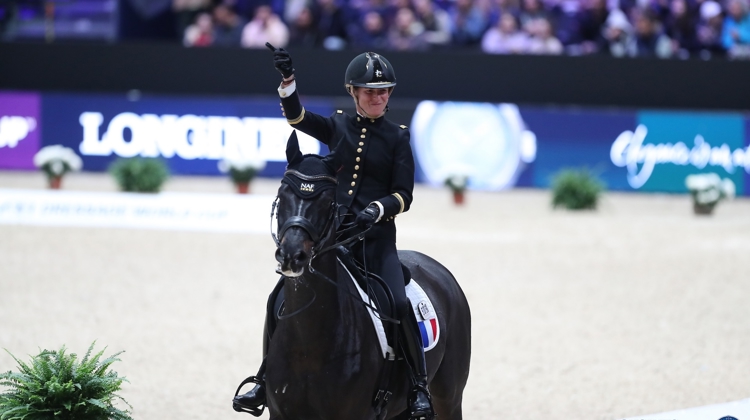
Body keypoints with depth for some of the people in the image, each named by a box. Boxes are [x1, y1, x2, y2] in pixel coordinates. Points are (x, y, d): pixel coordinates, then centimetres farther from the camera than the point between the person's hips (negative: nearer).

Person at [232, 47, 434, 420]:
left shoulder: (397, 137, 6)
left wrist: (377, 209, -18)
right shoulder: (338, 127, 10)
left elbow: (403, 196, 1)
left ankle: (419, 387, -10)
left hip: (376, 237, -2)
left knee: (399, 304, -22)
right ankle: (265, 381, 6)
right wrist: (287, 78, -22)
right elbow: (296, 117, -6)